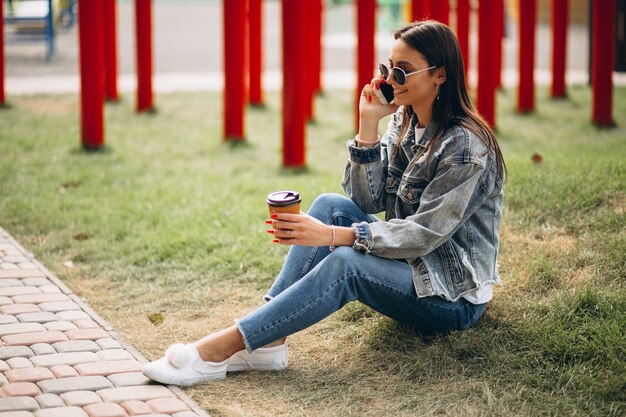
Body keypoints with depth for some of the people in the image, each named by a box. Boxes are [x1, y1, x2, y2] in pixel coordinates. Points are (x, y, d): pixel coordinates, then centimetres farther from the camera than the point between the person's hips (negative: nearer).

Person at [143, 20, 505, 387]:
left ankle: (222, 348, -31)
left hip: (456, 296, -8)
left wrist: (333, 236, -32)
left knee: (346, 262, -32)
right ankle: (268, 341, -23)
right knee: (331, 205, -14)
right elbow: (367, 201, 0)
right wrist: (369, 126, -12)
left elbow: (425, 233, -25)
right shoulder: (404, 121, 5)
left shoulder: (466, 145, -20)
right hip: (409, 268, 8)